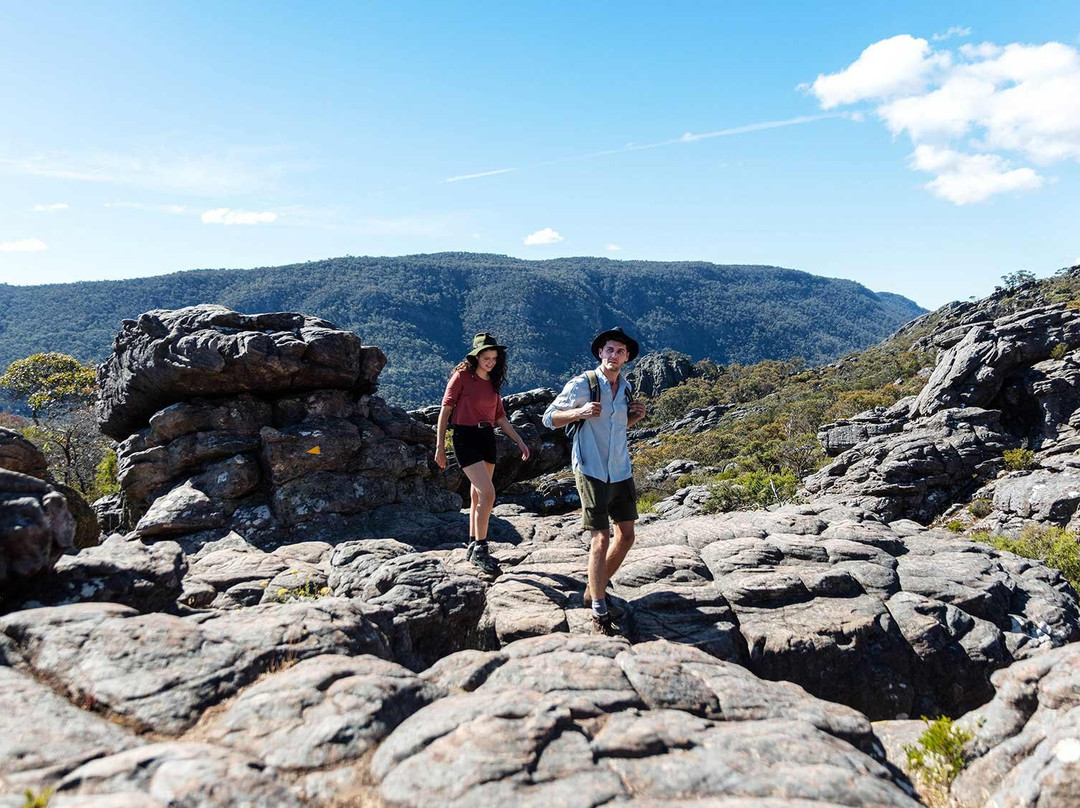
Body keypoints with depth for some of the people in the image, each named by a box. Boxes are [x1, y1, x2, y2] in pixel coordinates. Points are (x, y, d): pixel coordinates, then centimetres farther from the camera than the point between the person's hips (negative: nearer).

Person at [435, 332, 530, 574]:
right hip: (466, 438, -7)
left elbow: (500, 416, 17)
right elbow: (445, 410, -6)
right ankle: (480, 549, -7)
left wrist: (519, 440, 11)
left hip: (487, 438, 7)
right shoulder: (462, 376, -7)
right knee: (487, 493, -17)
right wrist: (440, 446, -8)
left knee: (478, 496, 12)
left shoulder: (493, 381, 12)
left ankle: (473, 546, 23)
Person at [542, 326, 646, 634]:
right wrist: (580, 412, -23)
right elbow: (549, 418, -6)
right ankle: (599, 609, 5)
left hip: (621, 470, 7)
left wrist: (637, 415, 3)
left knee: (626, 535, 10)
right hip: (592, 471, -7)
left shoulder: (624, 386, 9)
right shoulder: (581, 384, -10)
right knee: (601, 539, -8)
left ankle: (595, 589, 29)